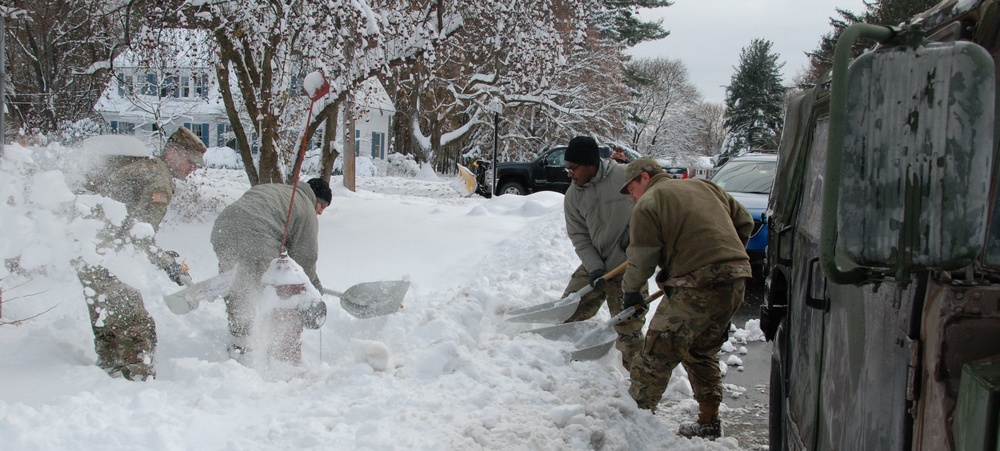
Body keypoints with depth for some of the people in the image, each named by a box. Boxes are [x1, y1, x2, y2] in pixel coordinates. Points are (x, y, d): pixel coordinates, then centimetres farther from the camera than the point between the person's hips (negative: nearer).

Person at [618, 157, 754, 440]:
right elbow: (744, 221, 22)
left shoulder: (647, 204, -1)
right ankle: (709, 422, 27)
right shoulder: (704, 186, 21)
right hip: (736, 280, 8)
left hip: (698, 284, -8)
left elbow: (641, 260, -2)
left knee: (658, 353, 0)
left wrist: (630, 292, 15)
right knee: (702, 352, 22)